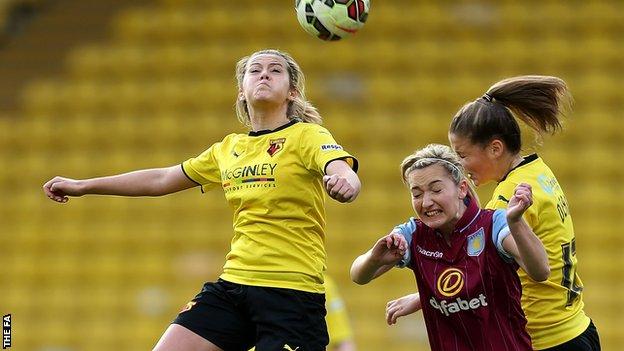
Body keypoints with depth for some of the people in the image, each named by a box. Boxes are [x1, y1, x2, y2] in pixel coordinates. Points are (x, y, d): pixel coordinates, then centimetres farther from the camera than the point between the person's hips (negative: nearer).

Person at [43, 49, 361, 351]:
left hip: (292, 293, -6)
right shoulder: (228, 149, 14)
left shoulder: (306, 136, -3)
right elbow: (161, 180, 24)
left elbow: (346, 174, -23)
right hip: (233, 283, 6)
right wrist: (82, 186, 28)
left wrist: (344, 183, -48)